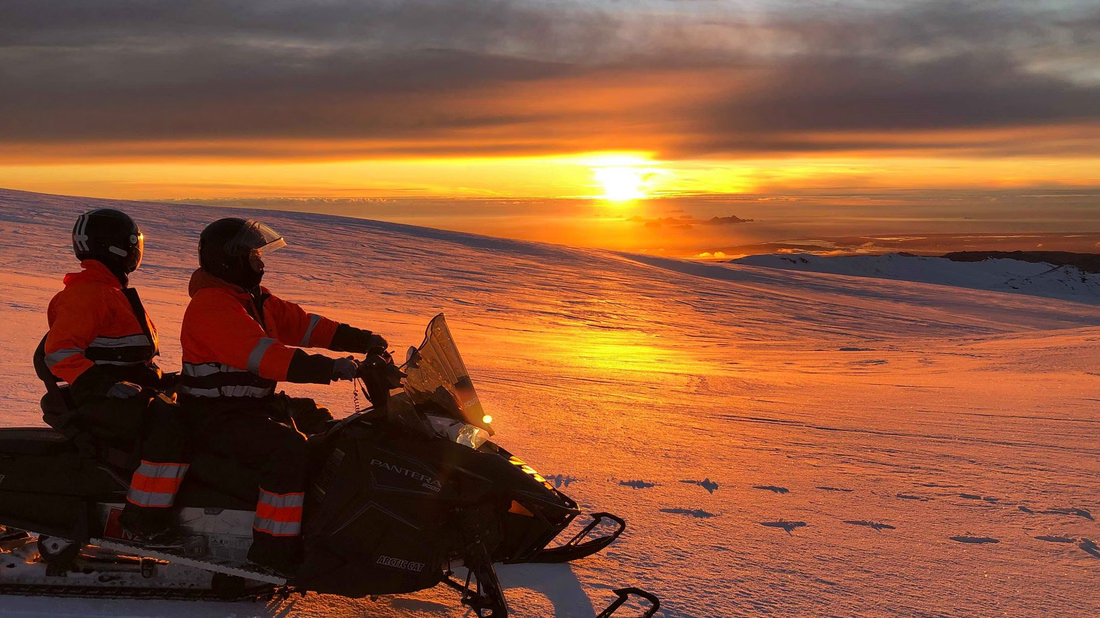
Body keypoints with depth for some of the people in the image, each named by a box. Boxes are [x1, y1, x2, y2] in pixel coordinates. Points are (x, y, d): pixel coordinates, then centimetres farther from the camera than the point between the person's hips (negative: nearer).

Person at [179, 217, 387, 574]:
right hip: (217, 417, -11)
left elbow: (303, 324, 10)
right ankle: (273, 551, -23)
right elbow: (263, 355, -31)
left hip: (256, 405, 11)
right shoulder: (211, 306, -19)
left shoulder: (256, 299, 13)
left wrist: (362, 341, -2)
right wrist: (329, 368, -38)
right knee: (288, 449, -29)